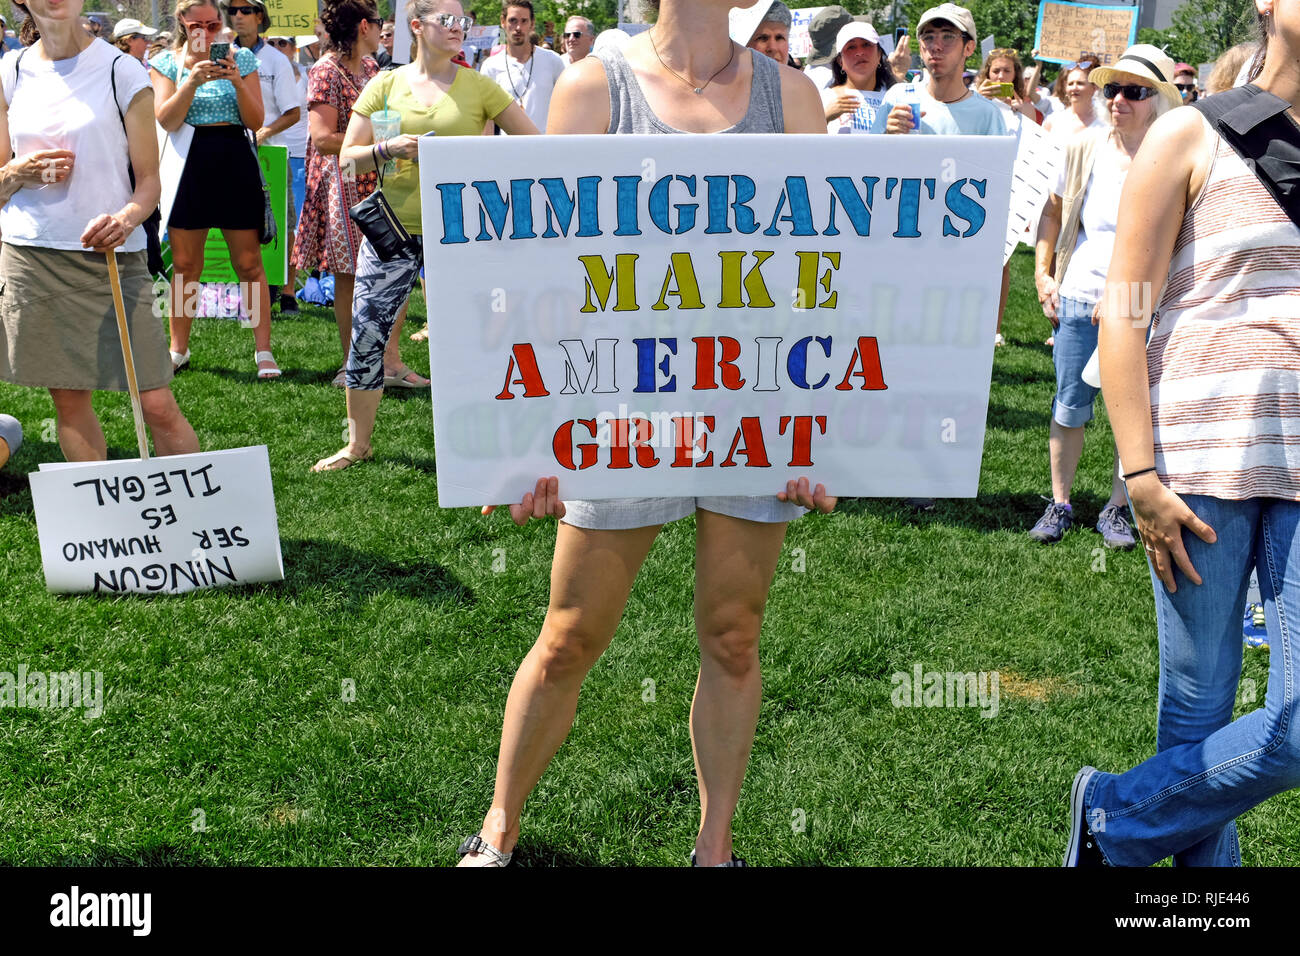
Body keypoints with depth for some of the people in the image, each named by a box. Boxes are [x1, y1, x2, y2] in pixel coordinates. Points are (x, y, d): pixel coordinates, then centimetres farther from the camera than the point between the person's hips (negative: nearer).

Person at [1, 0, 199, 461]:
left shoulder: (121, 71, -1)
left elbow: (148, 181, -2)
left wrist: (126, 219, -22)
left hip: (112, 256, -3)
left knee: (157, 406, -7)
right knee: (69, 401, 7)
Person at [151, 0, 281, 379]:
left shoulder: (242, 58, 5)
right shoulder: (168, 62, 5)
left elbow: (256, 121, -1)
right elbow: (167, 121, -7)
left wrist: (237, 82, -16)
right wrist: (192, 82, -19)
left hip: (235, 163, 0)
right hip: (188, 164, 1)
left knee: (249, 262, -3)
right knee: (184, 263, 5)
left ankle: (264, 351, 0)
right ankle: (178, 350, 18)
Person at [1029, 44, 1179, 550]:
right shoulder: (1085, 148, 2)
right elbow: (1054, 211, 15)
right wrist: (1042, 274, 7)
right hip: (1078, 299, 2)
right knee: (1069, 407, 7)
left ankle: (1116, 508, 21)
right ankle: (1060, 503, 21)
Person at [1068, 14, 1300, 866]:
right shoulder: (1190, 137, 3)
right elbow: (1122, 314, -2)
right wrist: (1141, 476, -10)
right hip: (1201, 452, -3)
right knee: (1198, 707, 2)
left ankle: (1117, 824, 18)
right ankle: (1208, 858, 27)